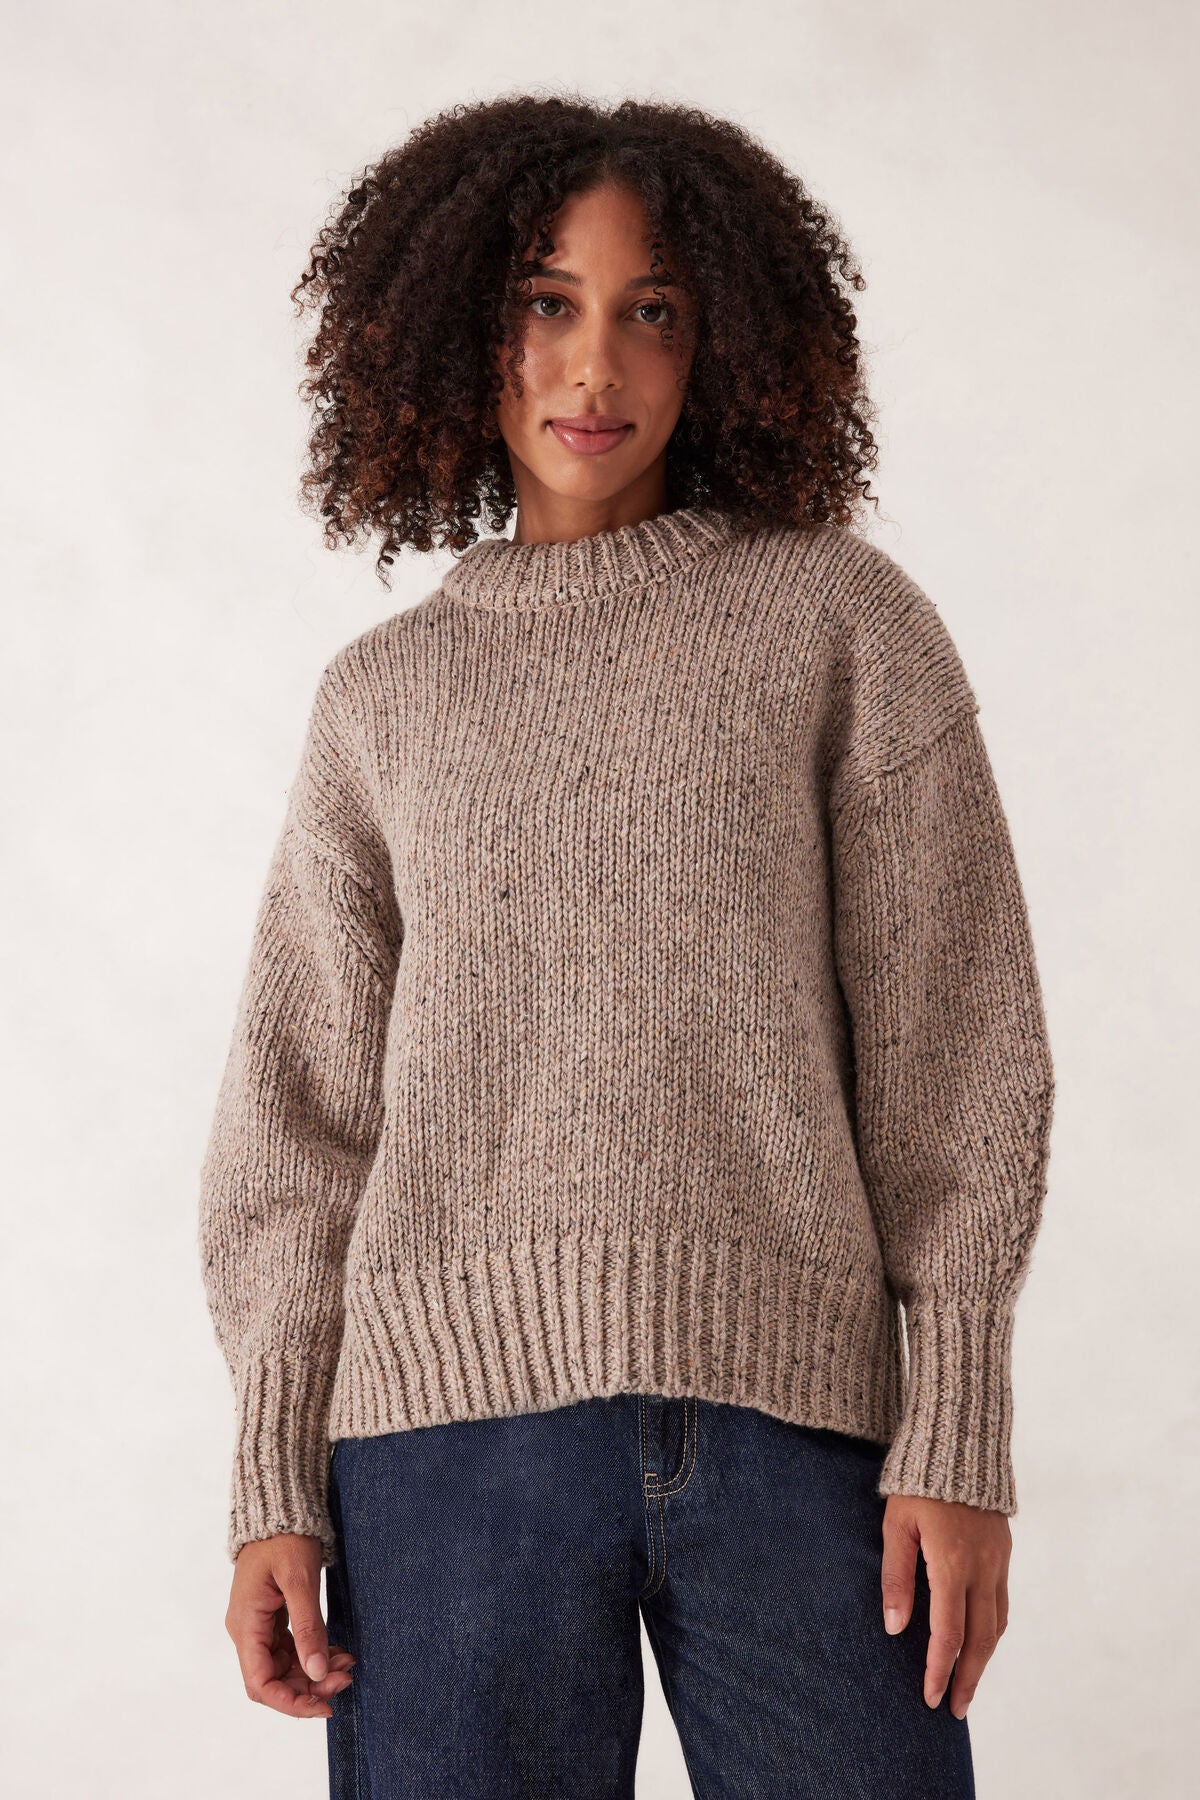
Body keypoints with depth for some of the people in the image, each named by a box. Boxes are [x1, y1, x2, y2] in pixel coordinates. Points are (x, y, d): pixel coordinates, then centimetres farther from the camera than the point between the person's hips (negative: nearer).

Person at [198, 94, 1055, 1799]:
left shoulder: (840, 620, 7)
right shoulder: (381, 698, 14)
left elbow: (952, 1039, 3)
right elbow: (304, 1114, 12)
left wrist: (958, 1433, -4)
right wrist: (275, 1486, 4)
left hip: (795, 1408, -1)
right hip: (457, 1408, 2)